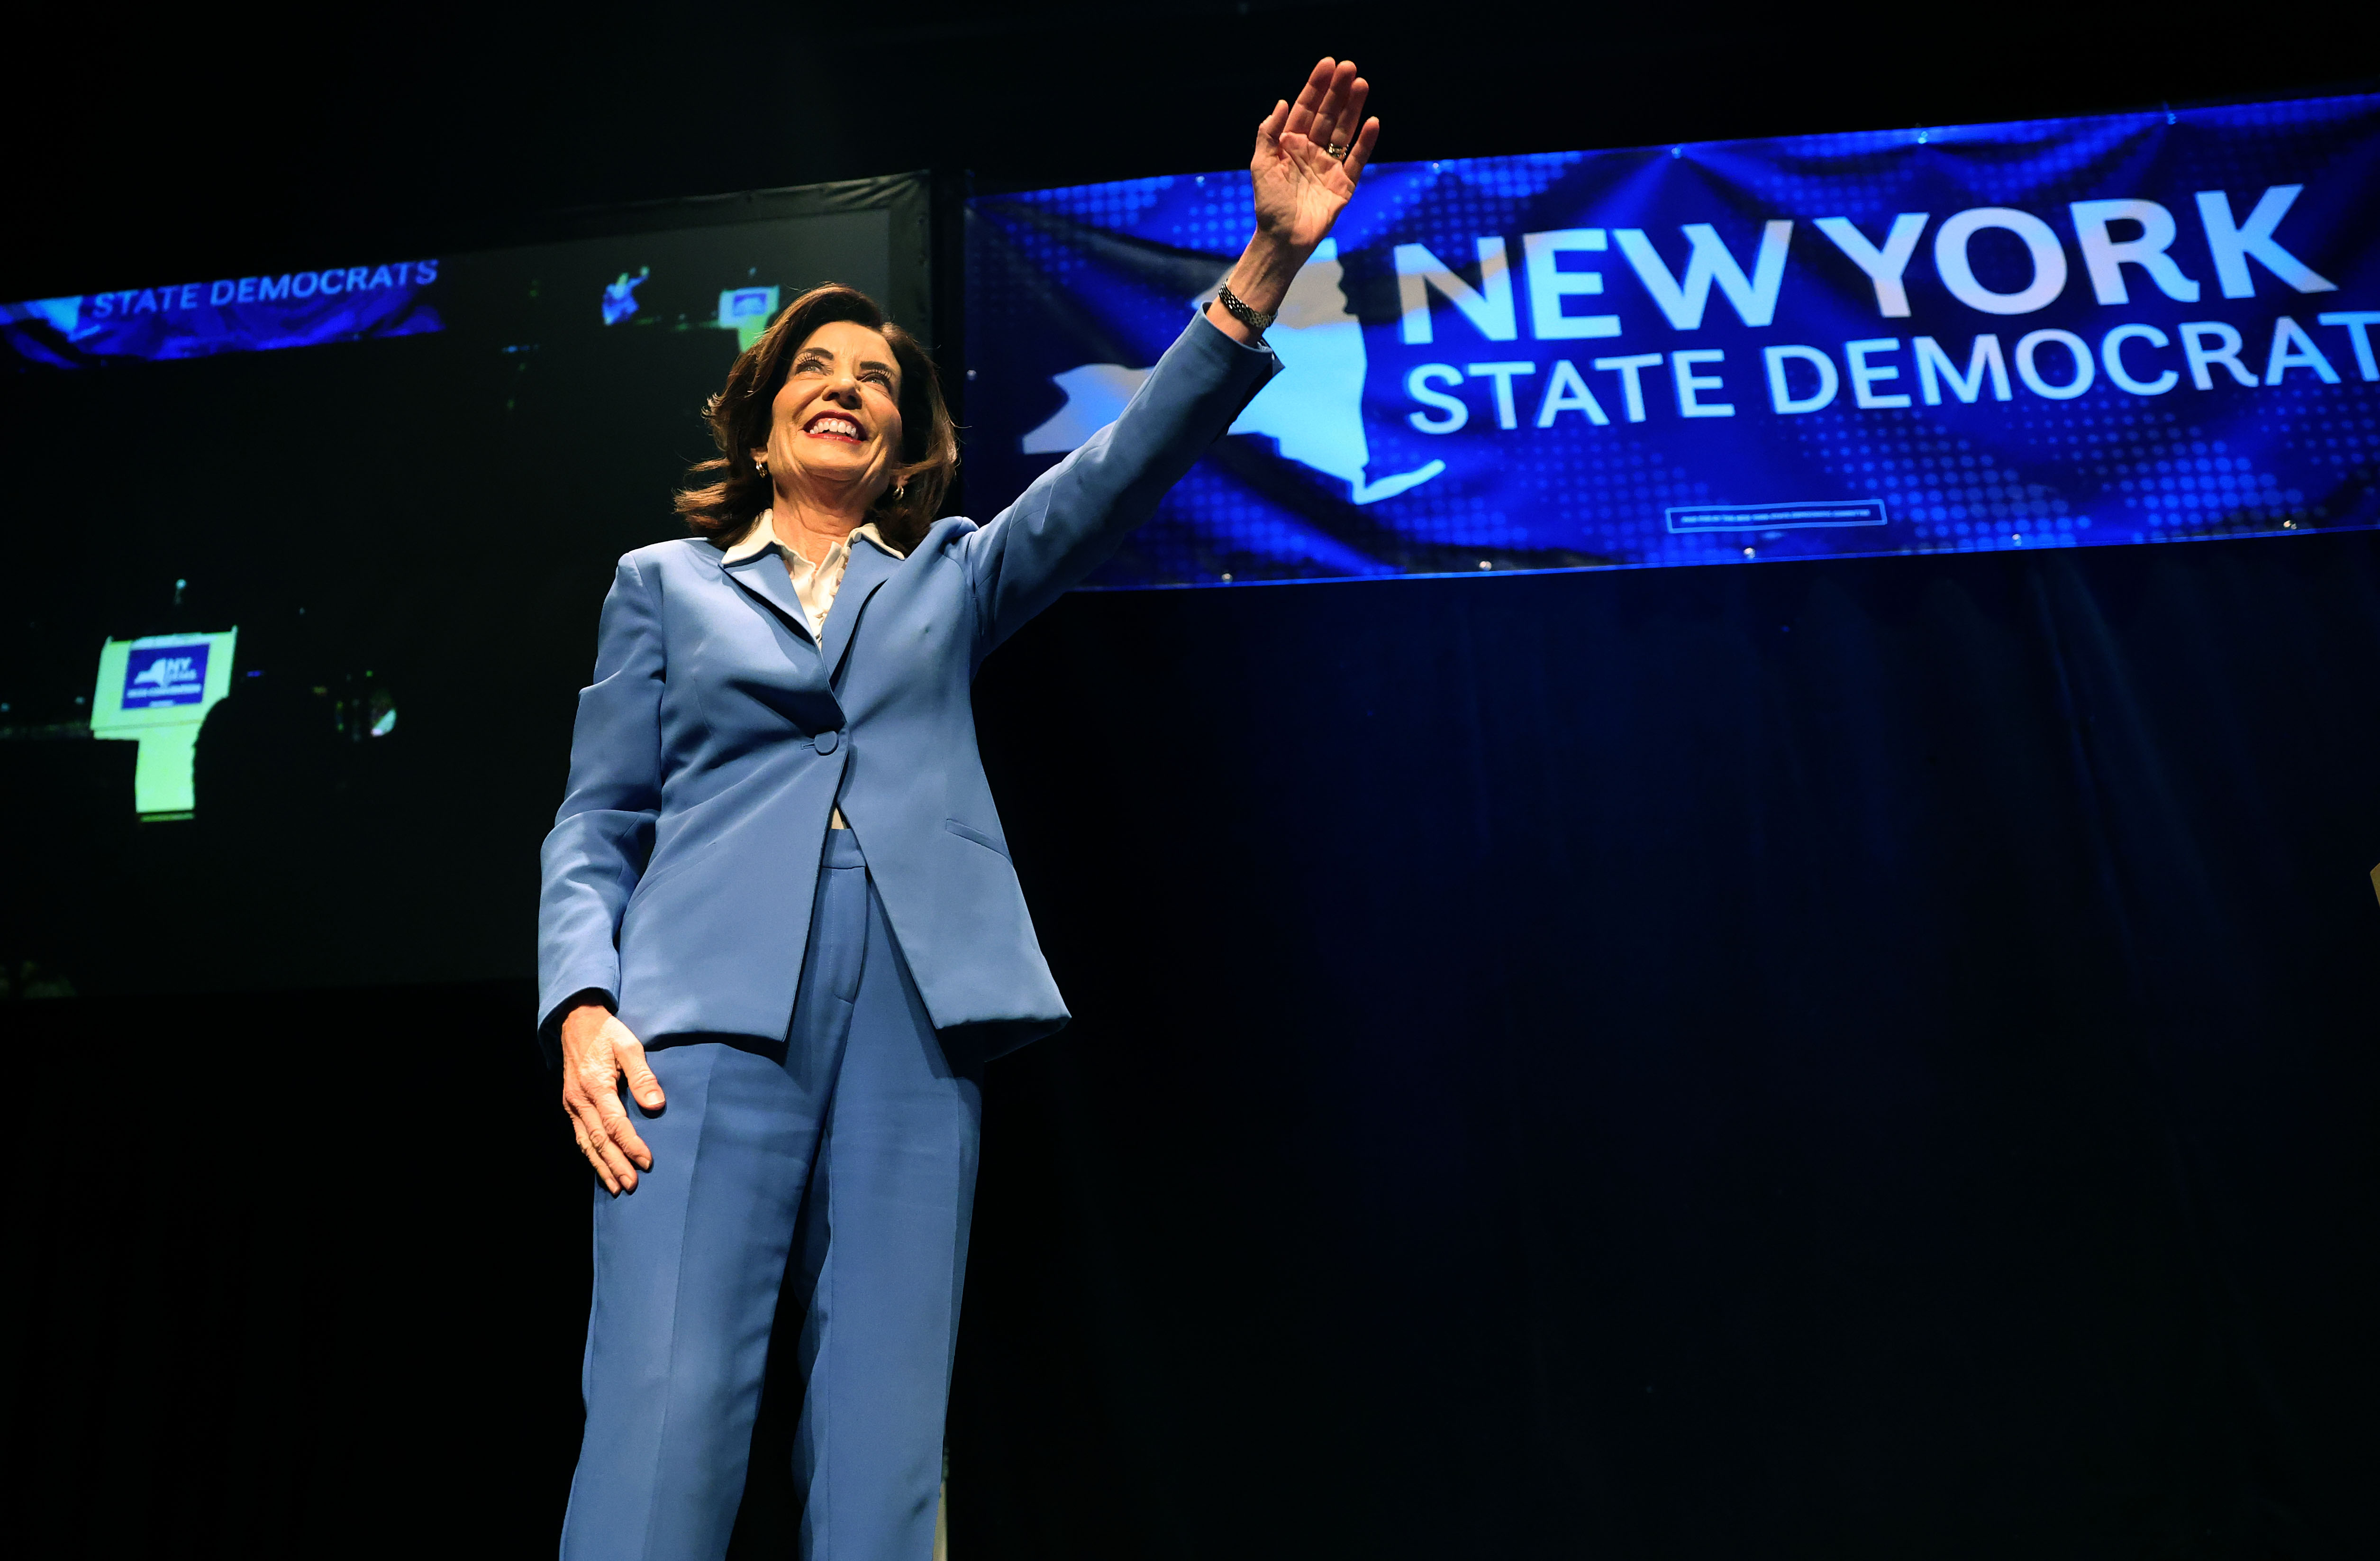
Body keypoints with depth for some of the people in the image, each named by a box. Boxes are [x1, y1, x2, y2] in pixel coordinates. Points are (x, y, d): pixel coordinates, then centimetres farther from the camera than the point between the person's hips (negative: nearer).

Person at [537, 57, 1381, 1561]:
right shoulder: (665, 583, 19)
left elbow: (1124, 465, 8)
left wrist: (1266, 265, -3)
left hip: (916, 1020, 1)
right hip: (711, 1013, -1)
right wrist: (584, 1005, -6)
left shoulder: (953, 577, 21)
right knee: (662, 1429, -10)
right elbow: (597, 826, 13)